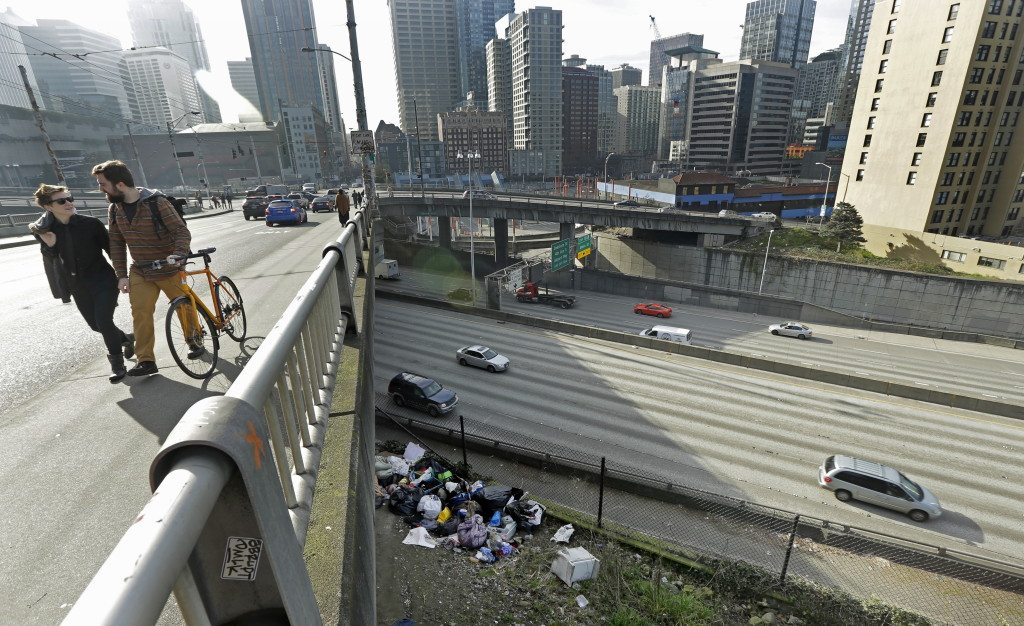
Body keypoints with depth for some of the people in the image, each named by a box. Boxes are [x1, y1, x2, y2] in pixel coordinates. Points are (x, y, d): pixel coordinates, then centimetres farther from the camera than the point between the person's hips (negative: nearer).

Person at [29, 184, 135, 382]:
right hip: (77, 286, 5)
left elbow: (111, 249, -3)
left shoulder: (91, 223, -11)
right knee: (95, 324, 12)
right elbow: (50, 258, 11)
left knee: (104, 321, -13)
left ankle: (117, 363, 3)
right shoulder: (44, 229, -2)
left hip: (102, 280, -4)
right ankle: (126, 338, 40)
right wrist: (48, 245, -13)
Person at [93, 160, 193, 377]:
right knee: (140, 314, -4)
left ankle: (195, 342, 30)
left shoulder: (157, 202, -16)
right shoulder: (114, 210, 2)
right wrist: (121, 275, 2)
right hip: (140, 272, 5)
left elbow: (182, 232, -20)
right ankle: (146, 360, 1)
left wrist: (178, 254, -38)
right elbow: (116, 244, 8)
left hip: (168, 269, -4)